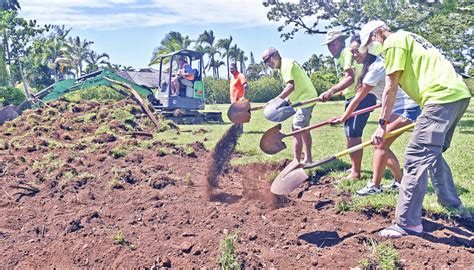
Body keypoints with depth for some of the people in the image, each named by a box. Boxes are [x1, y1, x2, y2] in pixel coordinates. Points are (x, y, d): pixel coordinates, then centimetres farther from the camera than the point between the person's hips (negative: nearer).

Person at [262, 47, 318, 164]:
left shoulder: (286, 64, -15)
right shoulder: (286, 64, 15)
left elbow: (291, 86, -27)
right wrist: (285, 100, 8)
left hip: (305, 98, -11)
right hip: (307, 97, 11)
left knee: (296, 129, -12)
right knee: (304, 129, 17)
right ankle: (308, 158, 27)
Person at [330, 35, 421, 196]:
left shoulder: (375, 68, -21)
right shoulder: (374, 63, 7)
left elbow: (358, 98, -16)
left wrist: (343, 118, -8)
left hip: (408, 108, -10)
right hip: (398, 108, 10)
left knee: (381, 144, -11)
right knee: (381, 144, 6)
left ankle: (374, 186, -4)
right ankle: (399, 181, 16)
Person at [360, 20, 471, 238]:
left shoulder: (393, 41, -1)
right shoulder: (407, 39, 27)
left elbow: (391, 89, -7)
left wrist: (382, 124, -5)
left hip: (443, 96, -10)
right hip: (458, 94, 10)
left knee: (416, 158, -13)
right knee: (433, 154, 22)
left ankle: (408, 224, -13)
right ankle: (453, 206, 33)